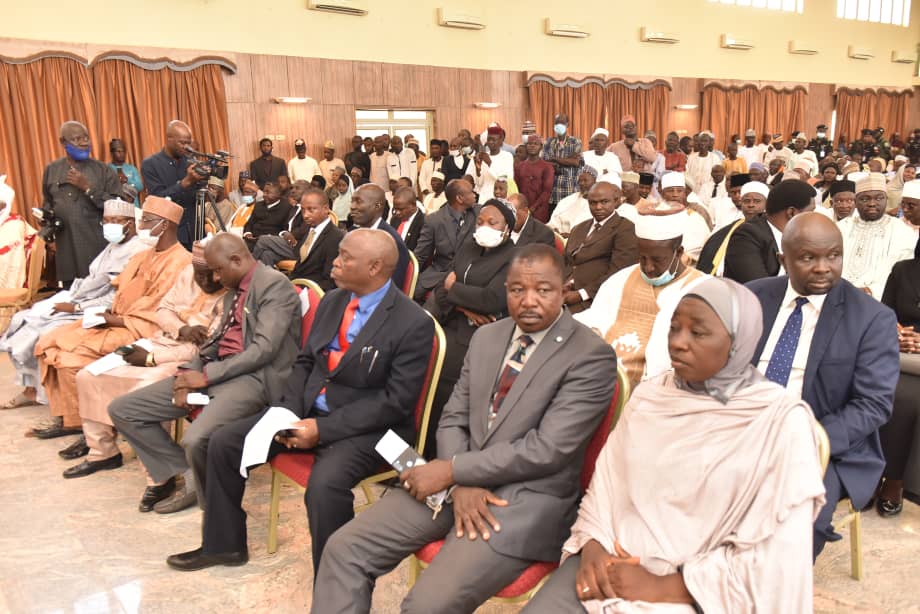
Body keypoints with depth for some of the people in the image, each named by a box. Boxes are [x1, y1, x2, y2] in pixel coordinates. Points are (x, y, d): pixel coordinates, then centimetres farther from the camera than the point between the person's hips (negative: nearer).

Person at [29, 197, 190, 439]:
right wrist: (106, 312, 0)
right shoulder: (143, 257, 15)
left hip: (138, 332, -10)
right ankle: (66, 417, 4)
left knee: (71, 354, -20)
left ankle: (82, 422, -1)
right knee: (48, 343, 2)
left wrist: (116, 320, -14)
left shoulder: (178, 262, -17)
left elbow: (156, 315, -21)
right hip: (115, 322, 10)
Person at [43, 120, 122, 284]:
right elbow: (47, 203, 24)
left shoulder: (103, 170, 1)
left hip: (99, 247, -3)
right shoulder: (51, 170, 11)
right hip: (67, 249, 3)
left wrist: (88, 188, -13)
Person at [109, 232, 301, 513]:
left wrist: (207, 375, -15)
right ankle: (185, 475, 7)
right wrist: (189, 374, 0)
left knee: (196, 439, -34)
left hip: (254, 376, -9)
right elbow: (217, 339, 19)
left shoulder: (275, 285, -9)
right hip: (218, 369, 10)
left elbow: (264, 349, -18)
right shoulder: (233, 289, 20)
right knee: (122, 409, 4)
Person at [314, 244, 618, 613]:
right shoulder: (485, 337, 10)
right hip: (460, 480, 6)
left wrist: (451, 470, -15)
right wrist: (460, 484, -10)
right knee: (344, 548, -6)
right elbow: (454, 419, 10)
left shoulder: (592, 357, -11)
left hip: (527, 498, -6)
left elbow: (547, 449, -17)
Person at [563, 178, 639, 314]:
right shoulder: (578, 229, 23)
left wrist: (581, 294, -15)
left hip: (595, 298, -6)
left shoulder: (626, 229, -2)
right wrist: (568, 283, -3)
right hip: (567, 293, 6)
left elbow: (617, 273, -11)